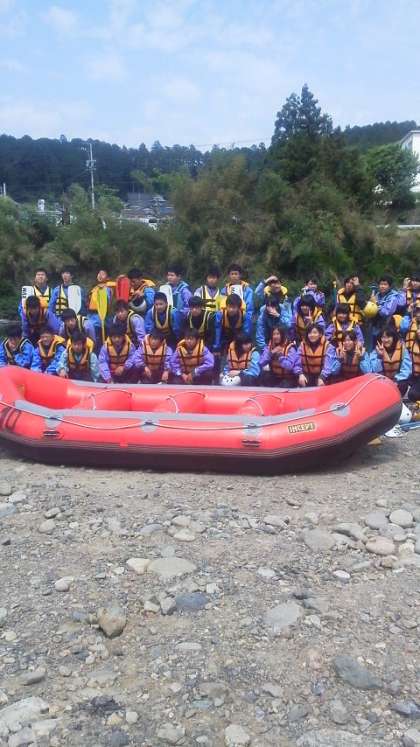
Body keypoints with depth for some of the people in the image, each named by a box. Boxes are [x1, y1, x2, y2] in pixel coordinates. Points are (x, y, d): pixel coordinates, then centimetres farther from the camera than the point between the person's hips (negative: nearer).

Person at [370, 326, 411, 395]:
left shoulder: (403, 349, -4)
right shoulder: (376, 351, -3)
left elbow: (406, 370, -9)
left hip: (398, 382, 0)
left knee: (401, 385, -30)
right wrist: (379, 356, -22)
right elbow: (375, 371, -13)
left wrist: (395, 381, -22)